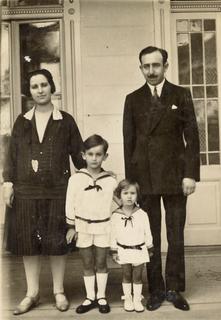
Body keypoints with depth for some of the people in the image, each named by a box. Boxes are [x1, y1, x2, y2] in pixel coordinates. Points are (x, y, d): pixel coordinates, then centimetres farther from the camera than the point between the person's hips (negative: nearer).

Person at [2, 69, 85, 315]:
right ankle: (32, 293, 21)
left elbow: (78, 154, 4)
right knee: (28, 243, 7)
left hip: (57, 191, -2)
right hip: (26, 191, 2)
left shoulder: (65, 121, 3)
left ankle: (59, 291, 22)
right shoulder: (22, 122, 9)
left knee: (57, 242, 6)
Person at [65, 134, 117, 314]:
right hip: (83, 226, 0)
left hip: (103, 227, 0)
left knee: (101, 263, 10)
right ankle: (90, 297, 24)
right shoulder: (76, 179, -7)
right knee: (87, 264, 11)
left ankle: (101, 297, 24)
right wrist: (71, 226, -1)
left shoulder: (111, 180, -6)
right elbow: (70, 204, -2)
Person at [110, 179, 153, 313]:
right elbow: (113, 234, -2)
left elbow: (147, 233, 0)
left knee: (137, 276, 8)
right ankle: (128, 299, 27)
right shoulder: (116, 215, -8)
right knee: (126, 276, 13)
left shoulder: (142, 214, -9)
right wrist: (114, 251, -1)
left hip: (140, 250, 0)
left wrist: (150, 249, 4)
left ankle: (137, 299, 23)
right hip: (124, 250, 0)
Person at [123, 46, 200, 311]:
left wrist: (191, 174, -7)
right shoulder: (133, 99, 7)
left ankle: (174, 289, 20)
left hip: (175, 176, 0)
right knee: (150, 238, 7)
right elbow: (128, 141, 5)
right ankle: (156, 290, 20)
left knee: (176, 237, 6)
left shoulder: (181, 95, 4)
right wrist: (130, 179, 1)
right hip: (144, 177, 1)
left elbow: (192, 137, 1)